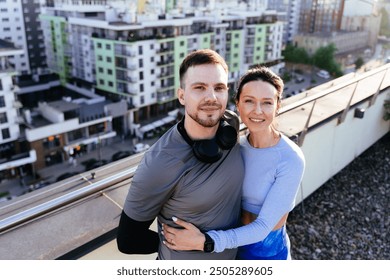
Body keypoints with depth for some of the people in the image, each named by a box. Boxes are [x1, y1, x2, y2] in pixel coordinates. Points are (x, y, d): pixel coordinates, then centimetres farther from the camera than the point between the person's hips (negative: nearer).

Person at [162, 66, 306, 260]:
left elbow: (263, 226, -28)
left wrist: (204, 242, -36)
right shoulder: (240, 145, -8)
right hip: (235, 241, 5)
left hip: (266, 251, -5)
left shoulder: (291, 160, -27)